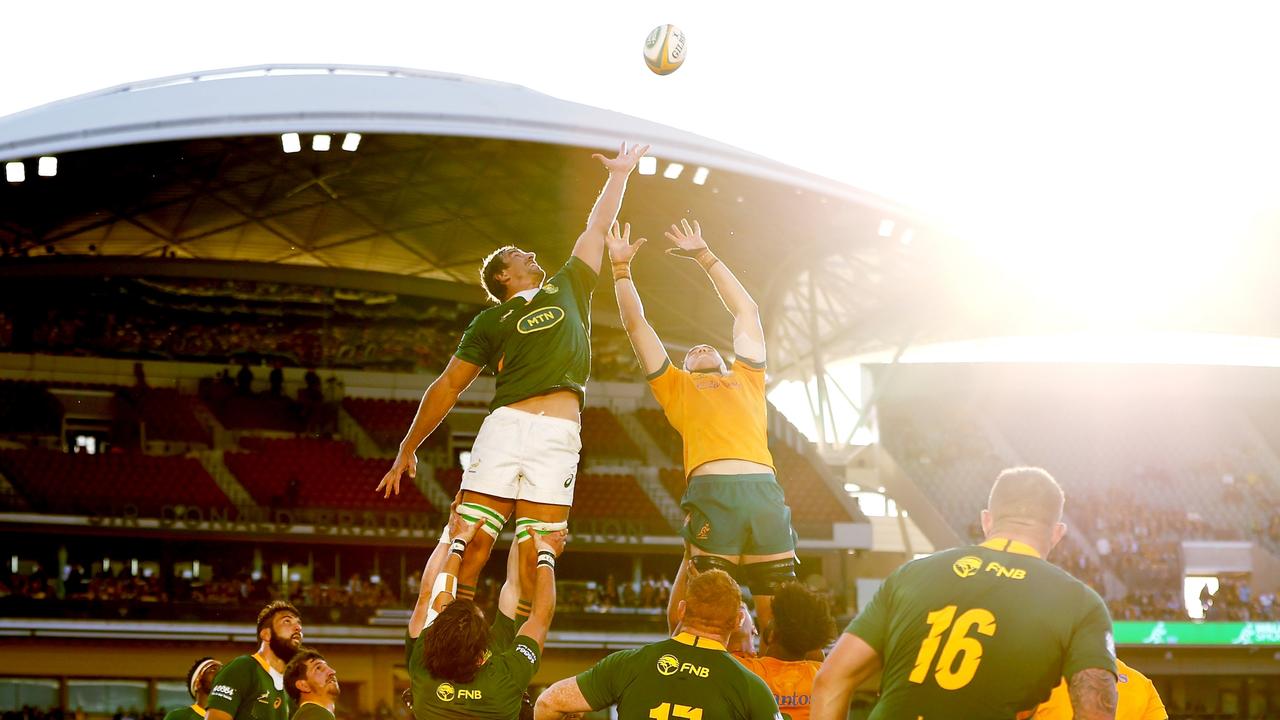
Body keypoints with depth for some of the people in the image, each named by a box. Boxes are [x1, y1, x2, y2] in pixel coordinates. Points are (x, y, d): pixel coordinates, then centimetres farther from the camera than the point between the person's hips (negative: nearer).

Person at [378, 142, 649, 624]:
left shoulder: (566, 289, 27)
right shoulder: (491, 322, 20)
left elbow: (597, 228, 35)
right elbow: (448, 386, 19)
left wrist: (619, 174, 37)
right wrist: (407, 449, 18)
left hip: (558, 437, 1)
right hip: (504, 427, -1)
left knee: (534, 558, -7)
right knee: (471, 545, -11)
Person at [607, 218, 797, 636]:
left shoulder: (747, 379, 32)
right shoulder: (676, 386, 28)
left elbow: (746, 311, 40)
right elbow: (635, 323, 28)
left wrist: (704, 257, 44)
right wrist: (621, 266, 30)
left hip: (765, 490, 2)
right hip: (711, 490, -2)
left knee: (776, 613, -3)